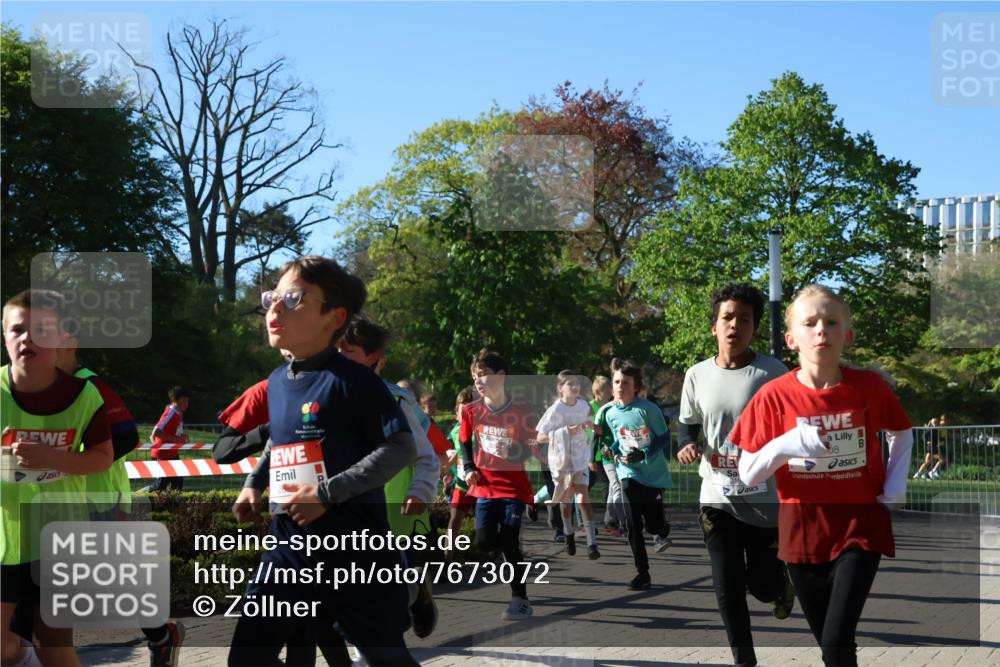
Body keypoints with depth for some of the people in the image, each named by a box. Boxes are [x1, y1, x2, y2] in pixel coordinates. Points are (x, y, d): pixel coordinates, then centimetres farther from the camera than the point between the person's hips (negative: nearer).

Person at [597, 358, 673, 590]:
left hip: (654, 473, -3)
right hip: (629, 474, 3)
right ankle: (642, 573, 7)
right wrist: (614, 451, -4)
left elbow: (664, 438, -10)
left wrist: (644, 454, -22)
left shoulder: (648, 409, -15)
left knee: (653, 523, 2)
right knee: (633, 526, -3)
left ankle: (661, 530, 41)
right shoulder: (610, 413, 0)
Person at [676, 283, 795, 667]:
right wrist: (687, 444, -8)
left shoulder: (774, 374, -10)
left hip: (767, 499, -2)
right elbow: (688, 423, 15)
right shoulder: (697, 376, 0)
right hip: (717, 498, 2)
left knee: (763, 585, 6)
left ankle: (783, 585, 44)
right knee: (728, 589, 1)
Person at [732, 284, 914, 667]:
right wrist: (784, 446, -23)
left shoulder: (870, 387, -7)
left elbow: (902, 435, 14)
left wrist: (896, 487, 1)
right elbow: (748, 475, -6)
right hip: (803, 530, 2)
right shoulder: (773, 396, -9)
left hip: (861, 525, -1)